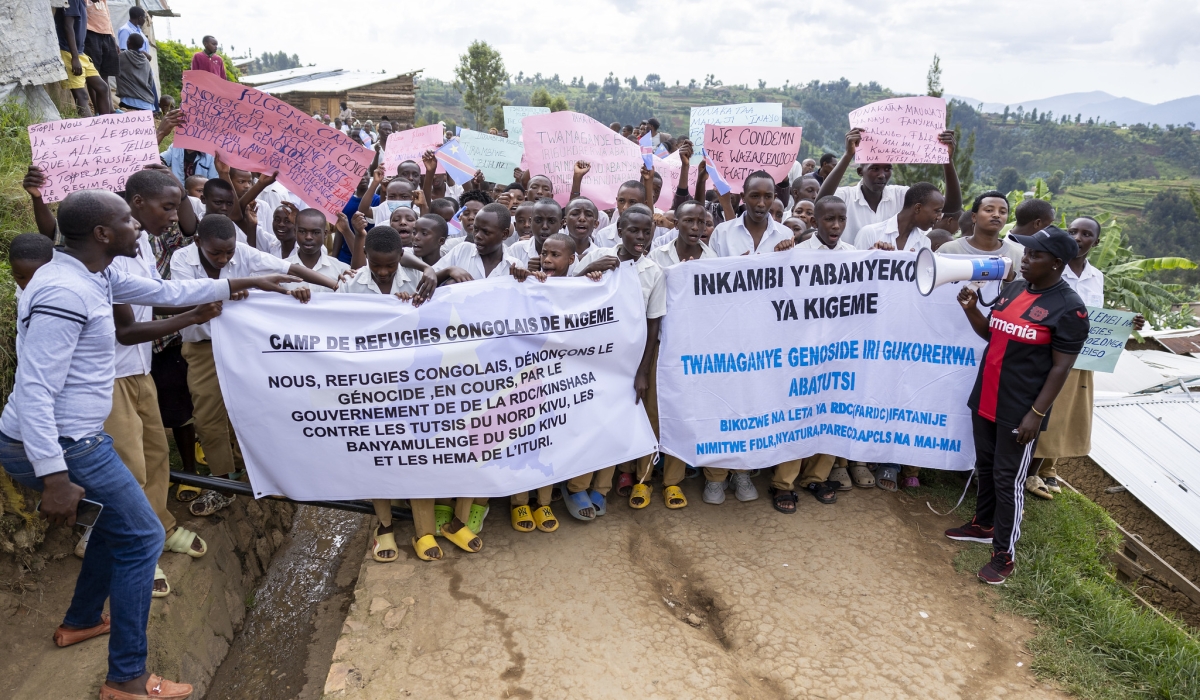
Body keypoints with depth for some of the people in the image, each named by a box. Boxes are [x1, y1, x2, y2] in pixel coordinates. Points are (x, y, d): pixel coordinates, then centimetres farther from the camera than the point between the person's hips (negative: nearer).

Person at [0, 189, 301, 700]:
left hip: (75, 436, 10)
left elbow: (166, 293, 18)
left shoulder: (96, 275, 4)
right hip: (54, 446, -10)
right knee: (142, 537, -3)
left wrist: (242, 285, 21)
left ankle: (81, 621, 45)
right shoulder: (64, 293, -26)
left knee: (116, 520, 26)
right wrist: (55, 478, -28)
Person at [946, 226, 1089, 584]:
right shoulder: (1013, 289, 6)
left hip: (1020, 410, -7)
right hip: (985, 399, 7)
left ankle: (1005, 554, 12)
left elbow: (1061, 367, -15)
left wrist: (1037, 414, -18)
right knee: (985, 466, 19)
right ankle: (983, 525, 38)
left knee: (1008, 478, 0)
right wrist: (971, 309, -3)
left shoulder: (1069, 308, -14)